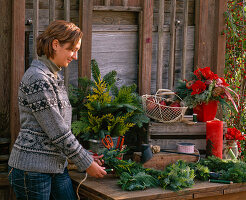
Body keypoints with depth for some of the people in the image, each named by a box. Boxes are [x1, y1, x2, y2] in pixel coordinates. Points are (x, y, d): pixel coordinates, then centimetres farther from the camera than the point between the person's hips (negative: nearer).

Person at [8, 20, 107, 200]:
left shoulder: (55, 77, 13)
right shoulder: (37, 79, -18)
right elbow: (58, 132, -18)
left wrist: (87, 156, 12)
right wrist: (86, 164, -10)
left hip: (57, 165, 9)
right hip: (32, 169, -9)